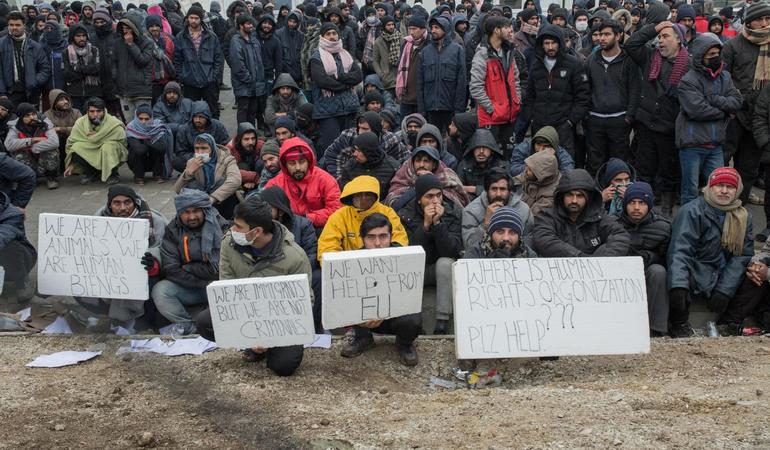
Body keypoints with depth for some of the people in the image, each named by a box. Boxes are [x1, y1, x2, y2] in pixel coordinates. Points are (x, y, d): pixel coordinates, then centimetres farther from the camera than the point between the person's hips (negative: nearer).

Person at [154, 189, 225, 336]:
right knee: (159, 291, -23)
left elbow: (219, 269, -15)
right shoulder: (172, 231, -2)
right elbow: (171, 270, -10)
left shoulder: (221, 227, -10)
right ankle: (192, 329, -19)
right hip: (186, 288, 2)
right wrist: (203, 283, -17)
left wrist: (187, 268, -8)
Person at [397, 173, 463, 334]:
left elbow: (452, 251, -22)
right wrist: (426, 224, -29)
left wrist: (438, 223, -31)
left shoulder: (453, 212, -12)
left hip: (443, 269, 0)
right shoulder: (405, 215, -12)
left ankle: (443, 320, -30)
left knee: (445, 262, -32)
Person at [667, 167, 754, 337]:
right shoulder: (691, 212, -9)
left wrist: (725, 290, -12)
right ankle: (679, 323, -6)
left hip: (724, 278, 6)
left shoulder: (743, 216, 8)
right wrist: (678, 285, -37)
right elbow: (680, 251, -20)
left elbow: (742, 256, 2)